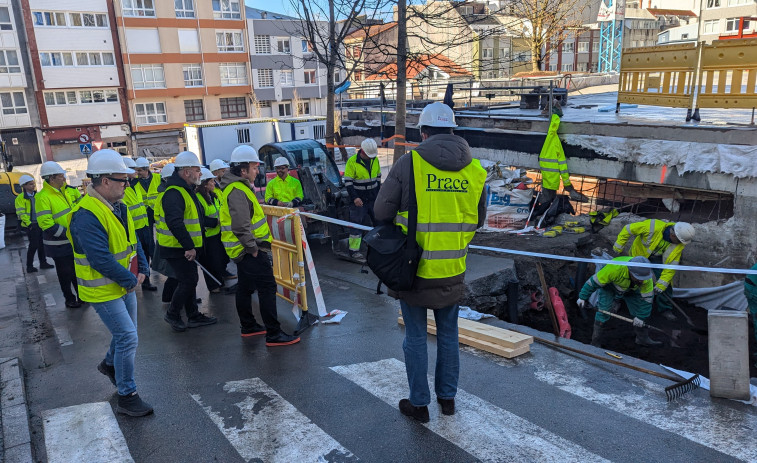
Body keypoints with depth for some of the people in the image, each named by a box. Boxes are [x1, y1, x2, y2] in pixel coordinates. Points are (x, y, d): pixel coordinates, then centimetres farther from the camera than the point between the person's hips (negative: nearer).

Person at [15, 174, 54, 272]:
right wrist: (29, 224, -18)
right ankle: (29, 266, 5)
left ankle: (43, 263, 23)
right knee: (33, 245, -6)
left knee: (41, 244, 12)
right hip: (31, 225, -6)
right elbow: (21, 213, -13)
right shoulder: (20, 198, -9)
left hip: (40, 224, 7)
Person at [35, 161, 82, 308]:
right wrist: (68, 233, -23)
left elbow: (71, 212, 22)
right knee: (66, 273, 6)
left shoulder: (61, 193, 9)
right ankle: (70, 299, 20)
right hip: (59, 245, -8)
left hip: (73, 242, 8)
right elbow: (46, 224, -24)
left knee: (77, 271, 17)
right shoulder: (43, 197, -19)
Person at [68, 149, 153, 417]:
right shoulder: (87, 215, -26)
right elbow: (101, 259, -30)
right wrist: (130, 280, -19)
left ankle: (110, 364, 50)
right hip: (104, 290, -9)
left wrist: (142, 270, 0)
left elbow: (132, 240, 12)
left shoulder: (118, 206, 4)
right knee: (128, 337, -9)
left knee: (126, 333, 21)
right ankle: (127, 397, 5)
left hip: (125, 284, 9)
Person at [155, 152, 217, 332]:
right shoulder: (173, 193, -21)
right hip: (176, 249, -10)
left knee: (190, 280, 15)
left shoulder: (186, 190, 14)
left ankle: (193, 316, 25)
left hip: (185, 247, 10)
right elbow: (175, 223, -32)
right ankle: (172, 315, 12)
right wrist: (188, 246, -31)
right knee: (188, 280, -5)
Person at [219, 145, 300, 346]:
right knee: (267, 286, -8)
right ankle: (274, 334, -5)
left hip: (244, 250, 11)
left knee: (245, 287, 19)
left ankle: (248, 326, 32)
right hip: (248, 250, -11)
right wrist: (253, 249, -21)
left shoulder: (238, 187, 14)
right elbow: (241, 227, -28)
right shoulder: (237, 192, -21)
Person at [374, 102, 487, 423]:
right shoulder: (474, 169, -1)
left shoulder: (409, 162, -14)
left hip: (414, 266, -3)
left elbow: (382, 212, -9)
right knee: (448, 335, 20)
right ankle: (447, 397, 34)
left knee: (416, 337, 11)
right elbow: (478, 220, 8)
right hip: (452, 270, 4)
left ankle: (419, 403, 24)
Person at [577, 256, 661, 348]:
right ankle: (595, 342, -2)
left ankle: (643, 338, 23)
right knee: (604, 310, -14)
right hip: (609, 285, -4)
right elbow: (594, 281, -32)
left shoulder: (646, 275, -31)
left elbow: (647, 298, -18)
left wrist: (641, 317, -14)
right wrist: (583, 297, -24)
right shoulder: (614, 268, -45)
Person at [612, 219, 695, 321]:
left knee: (666, 282, -7)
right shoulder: (653, 226, -39)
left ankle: (665, 309, 10)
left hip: (657, 258, 3)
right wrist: (618, 247, -20)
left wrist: (661, 285, -22)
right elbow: (628, 229, -29)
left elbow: (671, 265, -20)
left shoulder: (679, 245, -25)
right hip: (639, 253, -2)